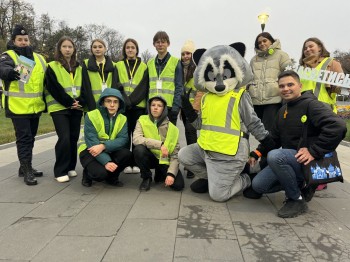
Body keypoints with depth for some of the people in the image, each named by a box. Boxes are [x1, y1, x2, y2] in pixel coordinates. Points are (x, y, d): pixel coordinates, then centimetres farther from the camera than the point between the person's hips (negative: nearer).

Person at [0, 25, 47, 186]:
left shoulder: (39, 58, 14)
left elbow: (46, 80, 21)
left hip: (35, 107, 6)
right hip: (18, 107, -6)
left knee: (30, 138, 14)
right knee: (24, 138, -5)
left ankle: (25, 168, 27)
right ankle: (27, 171, 4)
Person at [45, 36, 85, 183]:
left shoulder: (79, 68, 15)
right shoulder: (52, 67, 1)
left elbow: (84, 87, 8)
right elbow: (54, 88, -8)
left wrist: (80, 102, -10)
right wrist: (69, 102, -14)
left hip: (76, 108, 4)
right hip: (59, 108, -4)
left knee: (74, 138, 6)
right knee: (64, 138, -13)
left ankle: (70, 167, 19)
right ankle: (60, 171, -2)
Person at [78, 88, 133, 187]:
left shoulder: (122, 119, -3)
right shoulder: (91, 116, -16)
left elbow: (123, 139, -16)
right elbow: (91, 142, -24)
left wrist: (104, 146, -34)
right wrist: (106, 162, -35)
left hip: (109, 151, 4)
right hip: (89, 151, -4)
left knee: (127, 154, -24)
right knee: (100, 173, -30)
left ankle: (112, 177, 4)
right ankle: (87, 174, 8)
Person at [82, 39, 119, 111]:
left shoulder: (112, 66, 11)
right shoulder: (86, 65, 7)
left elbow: (115, 86, 4)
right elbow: (86, 88, 0)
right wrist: (92, 107, -10)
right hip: (93, 104, -1)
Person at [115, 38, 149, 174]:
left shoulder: (143, 67, 10)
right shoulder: (118, 66, 11)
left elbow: (143, 87, 0)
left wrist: (131, 101, -13)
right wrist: (126, 101, -13)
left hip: (139, 106, 0)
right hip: (123, 106, 0)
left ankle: (136, 163, 10)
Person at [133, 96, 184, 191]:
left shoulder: (172, 128, -6)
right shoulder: (142, 120, -7)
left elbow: (175, 154, -7)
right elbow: (136, 139, -25)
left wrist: (171, 173, -21)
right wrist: (159, 144, -33)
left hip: (165, 160, 1)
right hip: (150, 157, -1)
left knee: (178, 184, -19)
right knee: (139, 149, -33)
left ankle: (160, 175, 16)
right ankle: (146, 177, -6)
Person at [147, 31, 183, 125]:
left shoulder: (176, 62, 1)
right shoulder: (150, 63, 13)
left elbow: (179, 87, -3)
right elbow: (147, 86, 14)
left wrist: (176, 106, -12)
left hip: (169, 106, -4)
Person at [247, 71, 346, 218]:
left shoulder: (311, 105, -12)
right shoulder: (283, 110, 14)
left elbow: (337, 126, -27)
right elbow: (274, 138, 19)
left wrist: (314, 151, -26)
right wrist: (256, 154, 8)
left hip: (309, 161, -8)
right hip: (289, 159, 8)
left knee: (274, 155, -35)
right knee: (258, 185, -2)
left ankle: (297, 199, -14)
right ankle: (300, 185, 15)